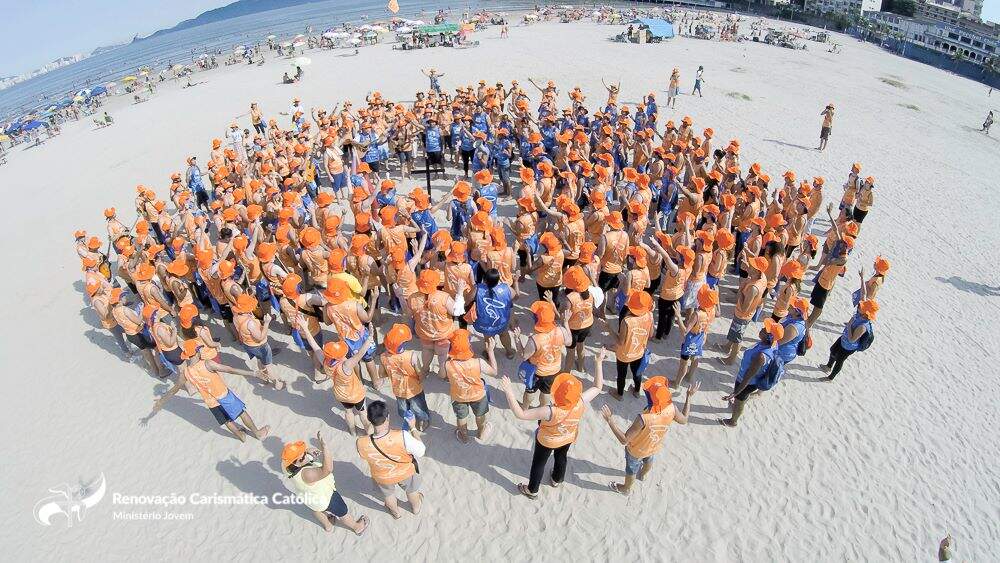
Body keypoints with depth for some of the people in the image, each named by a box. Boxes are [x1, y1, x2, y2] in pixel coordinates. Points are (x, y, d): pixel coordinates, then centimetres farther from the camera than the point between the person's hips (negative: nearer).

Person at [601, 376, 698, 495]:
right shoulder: (671, 409, -31)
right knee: (649, 460, 38)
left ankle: (626, 488, 55)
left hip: (637, 451, -5)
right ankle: (642, 474, 69)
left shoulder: (644, 418, -46)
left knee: (631, 469, 26)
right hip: (655, 447, 5)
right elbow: (684, 420, -6)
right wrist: (689, 396, -4)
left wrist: (610, 420, -42)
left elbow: (624, 440, -38)